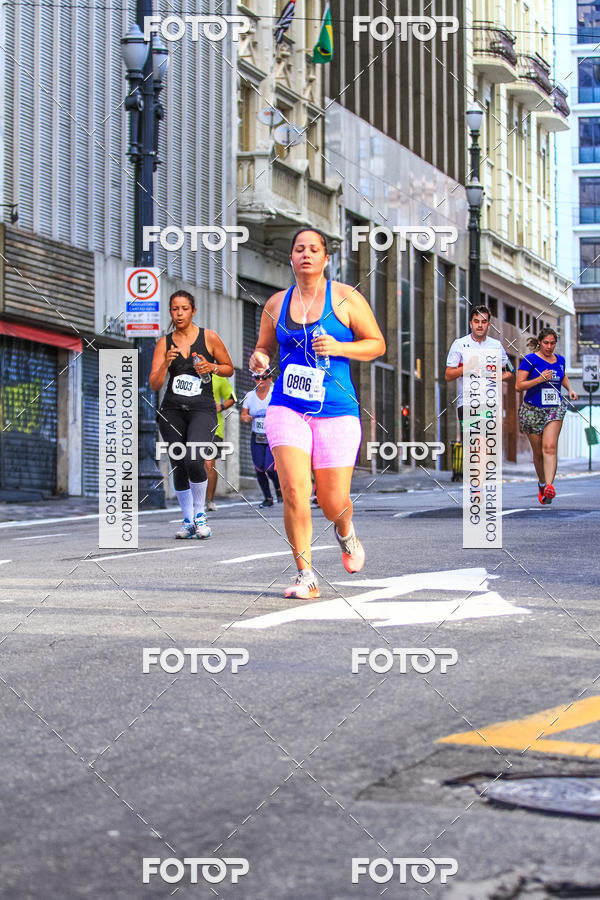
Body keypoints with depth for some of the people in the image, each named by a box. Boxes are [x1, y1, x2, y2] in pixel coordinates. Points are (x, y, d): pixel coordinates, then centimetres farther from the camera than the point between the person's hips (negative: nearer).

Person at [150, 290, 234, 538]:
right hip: (172, 410, 3)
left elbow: (229, 367, 13)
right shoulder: (164, 343, 6)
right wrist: (165, 364, -17)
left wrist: (212, 367, -7)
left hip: (202, 408, -3)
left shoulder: (209, 337, 2)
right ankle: (188, 521, 16)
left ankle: (199, 514, -1)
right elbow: (155, 384, 0)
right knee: (178, 466, 1)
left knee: (193, 460, -22)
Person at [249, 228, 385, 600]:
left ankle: (346, 532, 40)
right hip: (287, 409, 1)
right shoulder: (276, 304, 9)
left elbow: (378, 344, 4)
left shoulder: (346, 298, 1)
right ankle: (306, 576, -2)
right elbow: (264, 347, 22)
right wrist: (259, 360, -3)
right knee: (295, 494, -14)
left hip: (336, 411, -1)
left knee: (333, 502, 2)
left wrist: (338, 348, -13)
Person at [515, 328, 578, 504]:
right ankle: (542, 483, 30)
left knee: (550, 447, -17)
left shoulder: (560, 360, 9)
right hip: (533, 410, -2)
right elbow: (519, 386, -9)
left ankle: (549, 485, -28)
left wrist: (570, 389, 12)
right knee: (538, 452, 7)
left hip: (555, 410, 2)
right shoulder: (530, 360, -5)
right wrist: (540, 379, -19)